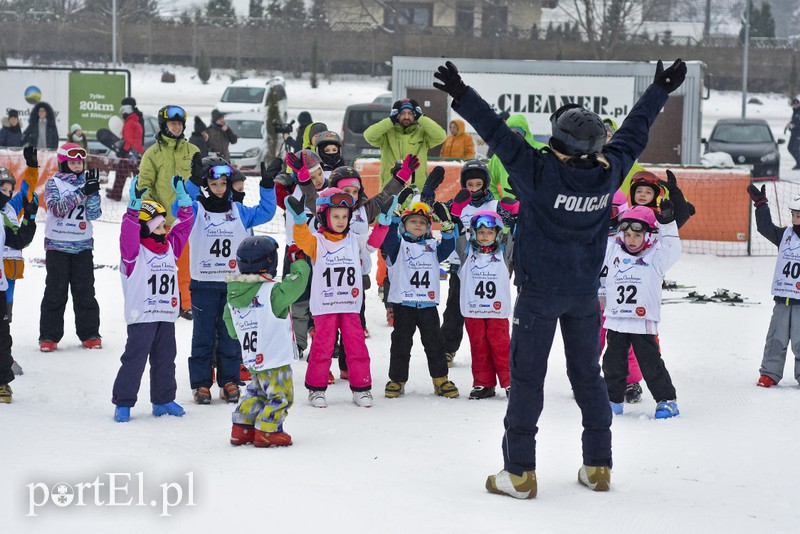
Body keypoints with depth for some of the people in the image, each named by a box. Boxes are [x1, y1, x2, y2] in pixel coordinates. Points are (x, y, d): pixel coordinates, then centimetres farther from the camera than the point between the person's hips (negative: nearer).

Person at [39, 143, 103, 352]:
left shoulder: (87, 182, 6)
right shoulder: (54, 183, -2)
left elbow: (94, 214, -2)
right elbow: (57, 208, -19)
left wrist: (93, 192, -17)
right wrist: (82, 192, -25)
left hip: (83, 244, 3)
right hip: (57, 244, -3)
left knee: (85, 290, 4)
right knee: (55, 291, -1)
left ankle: (90, 334, 11)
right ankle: (49, 336, 4)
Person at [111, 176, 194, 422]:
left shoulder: (170, 247, 12)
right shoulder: (134, 252, -8)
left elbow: (184, 224, 17)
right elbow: (128, 232, -26)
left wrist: (183, 197, 10)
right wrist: (135, 205, -36)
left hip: (166, 315, 7)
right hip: (141, 316, -7)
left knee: (165, 359, 13)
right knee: (135, 359, -6)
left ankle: (163, 400, 24)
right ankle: (123, 402, 1)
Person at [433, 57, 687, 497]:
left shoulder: (541, 172, -21)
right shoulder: (608, 173, -7)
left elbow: (499, 136, -20)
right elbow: (634, 134, 8)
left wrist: (462, 97, -15)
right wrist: (661, 90, 22)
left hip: (539, 292, -4)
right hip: (585, 293, 5)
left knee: (527, 377, 1)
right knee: (587, 374, 16)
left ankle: (520, 473, 0)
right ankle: (598, 467, 20)